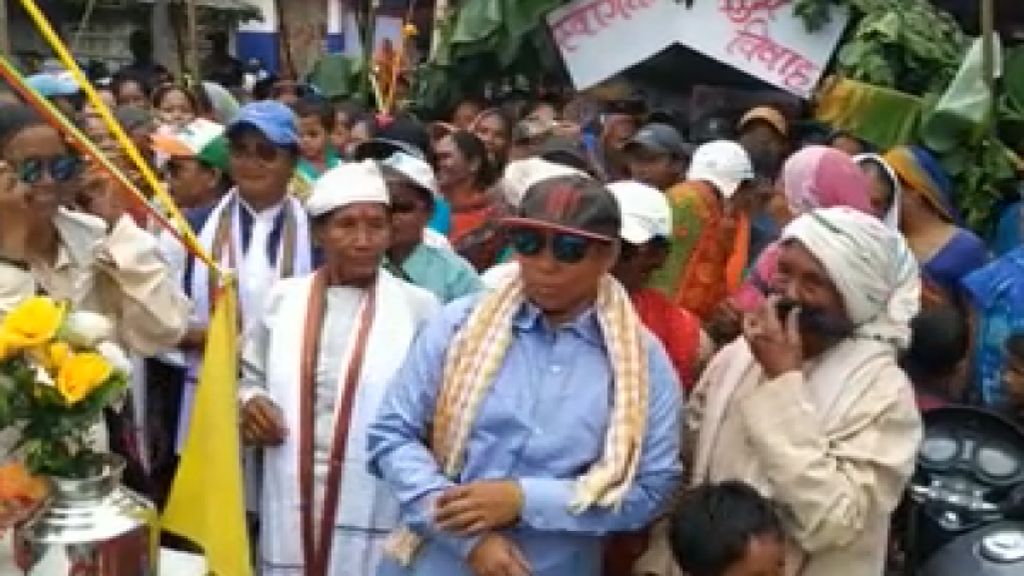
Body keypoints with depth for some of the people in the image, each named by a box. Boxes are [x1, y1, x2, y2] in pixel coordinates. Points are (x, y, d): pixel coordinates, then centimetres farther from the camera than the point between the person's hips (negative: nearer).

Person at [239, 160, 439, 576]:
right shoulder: (283, 298, 6)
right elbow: (251, 378, 16)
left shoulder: (417, 307, -2)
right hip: (293, 503, 2)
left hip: (375, 509, -2)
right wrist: (249, 402, -4)